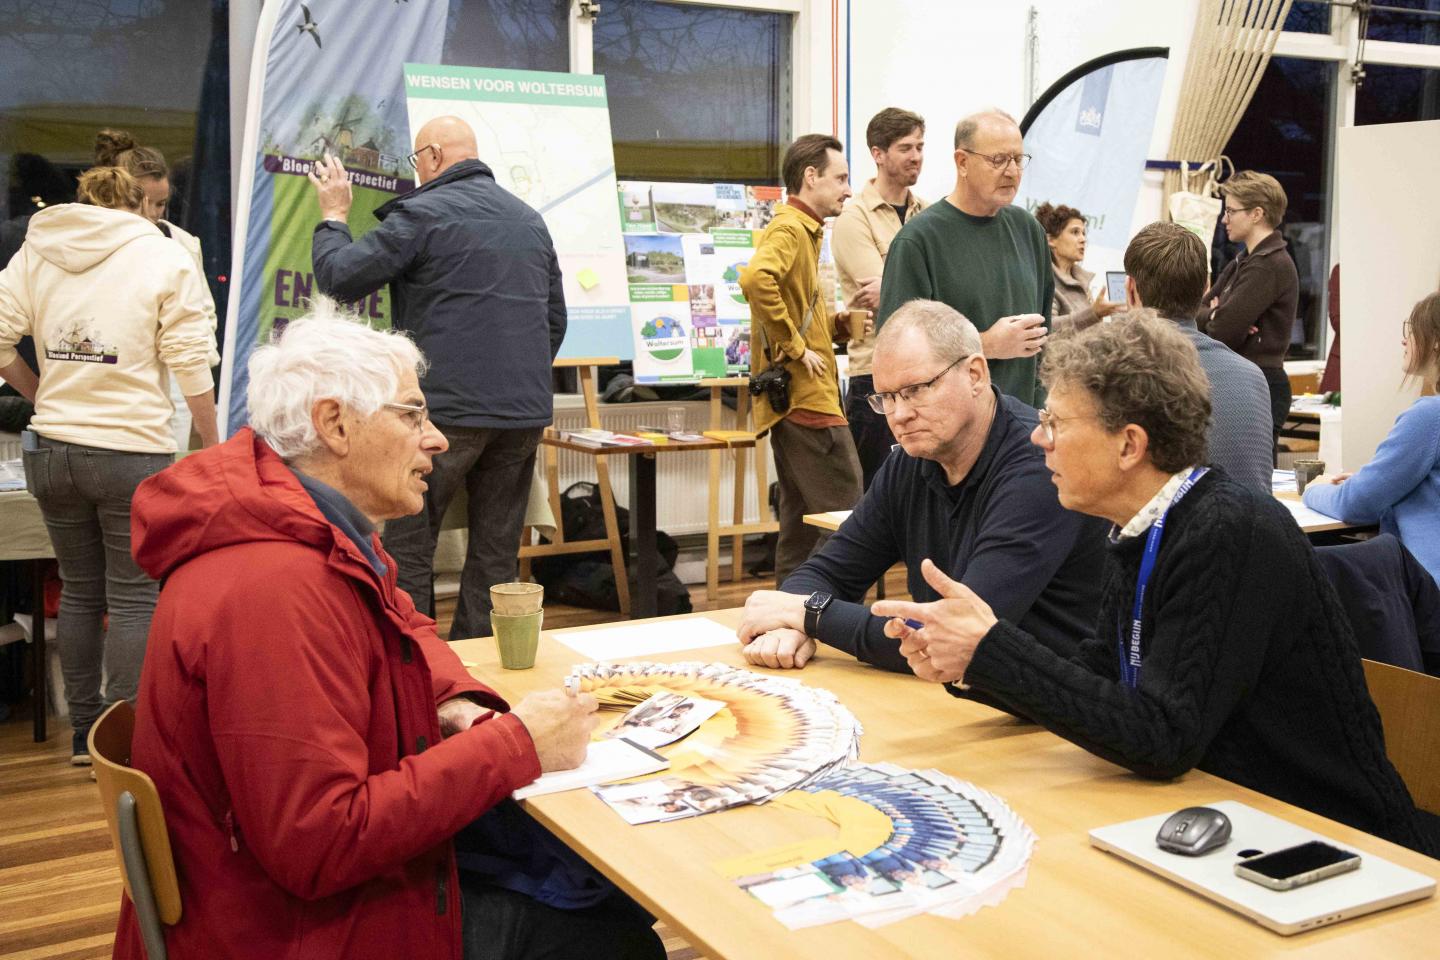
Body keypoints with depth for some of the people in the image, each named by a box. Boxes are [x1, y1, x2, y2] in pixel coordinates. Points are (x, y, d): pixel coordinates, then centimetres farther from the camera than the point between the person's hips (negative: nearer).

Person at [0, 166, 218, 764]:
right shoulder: (165, 259, -1)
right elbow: (191, 366, -7)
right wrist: (213, 449, 1)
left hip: (52, 448, 4)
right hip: (133, 450, -4)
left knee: (79, 592, 15)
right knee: (133, 597, 3)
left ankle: (84, 735, 24)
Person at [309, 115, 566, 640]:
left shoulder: (422, 213, -6)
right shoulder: (530, 219, 16)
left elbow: (340, 276, -4)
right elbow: (555, 317, 21)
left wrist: (334, 216, 12)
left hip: (449, 408, -6)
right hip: (526, 411, 6)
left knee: (408, 545, 5)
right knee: (496, 552, 11)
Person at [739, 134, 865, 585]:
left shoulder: (802, 230, 22)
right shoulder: (789, 228, -10)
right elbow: (756, 278, -31)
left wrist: (836, 323, 10)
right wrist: (794, 348, -23)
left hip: (795, 399, 10)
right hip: (806, 396, -10)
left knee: (802, 519, 13)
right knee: (845, 518, -8)